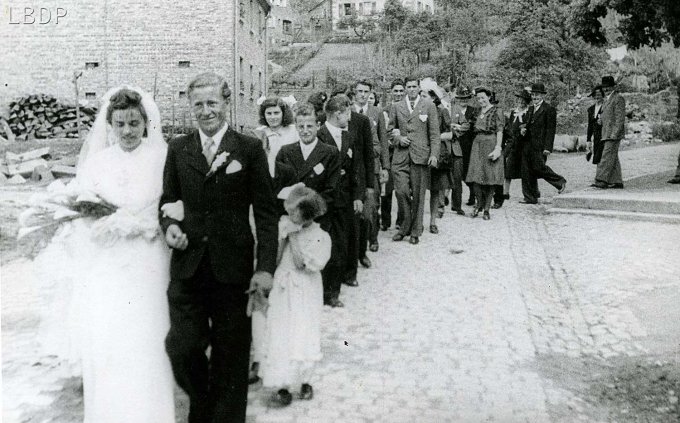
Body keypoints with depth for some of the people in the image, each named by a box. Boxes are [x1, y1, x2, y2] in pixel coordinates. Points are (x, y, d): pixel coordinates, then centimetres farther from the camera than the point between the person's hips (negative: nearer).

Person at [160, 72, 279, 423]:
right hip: (187, 266, 2)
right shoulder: (178, 149, 7)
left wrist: (265, 267, -11)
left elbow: (266, 211, -4)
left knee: (231, 356, 9)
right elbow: (168, 200, 15)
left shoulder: (250, 149, -2)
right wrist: (169, 224, -8)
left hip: (233, 266, -2)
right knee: (181, 348, 2)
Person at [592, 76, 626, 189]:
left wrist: (614, 134, -21)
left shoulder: (619, 98, -8)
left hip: (614, 133, -9)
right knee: (613, 158, 7)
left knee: (607, 156, -14)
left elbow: (620, 118, -14)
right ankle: (617, 182, 9)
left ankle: (602, 181, -19)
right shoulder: (606, 99, 21)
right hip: (606, 134, 9)